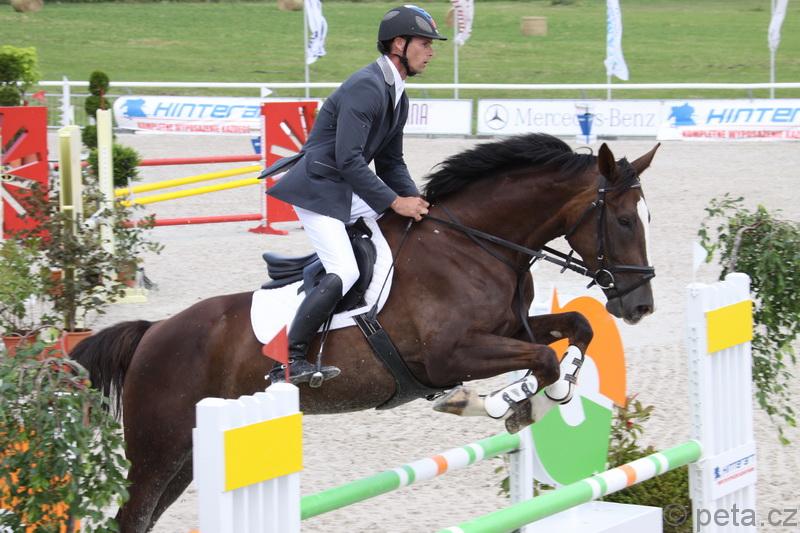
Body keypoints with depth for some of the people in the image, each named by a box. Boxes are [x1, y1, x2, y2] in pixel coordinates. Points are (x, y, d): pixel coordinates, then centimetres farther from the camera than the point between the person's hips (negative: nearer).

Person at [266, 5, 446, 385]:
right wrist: (395, 202, -21)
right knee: (344, 273, -22)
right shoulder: (366, 87, -20)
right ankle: (288, 361, -19)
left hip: (349, 191, 10)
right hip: (317, 190, -10)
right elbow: (348, 159, -26)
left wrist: (415, 202, 3)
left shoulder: (397, 96, 12)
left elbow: (391, 162, 19)